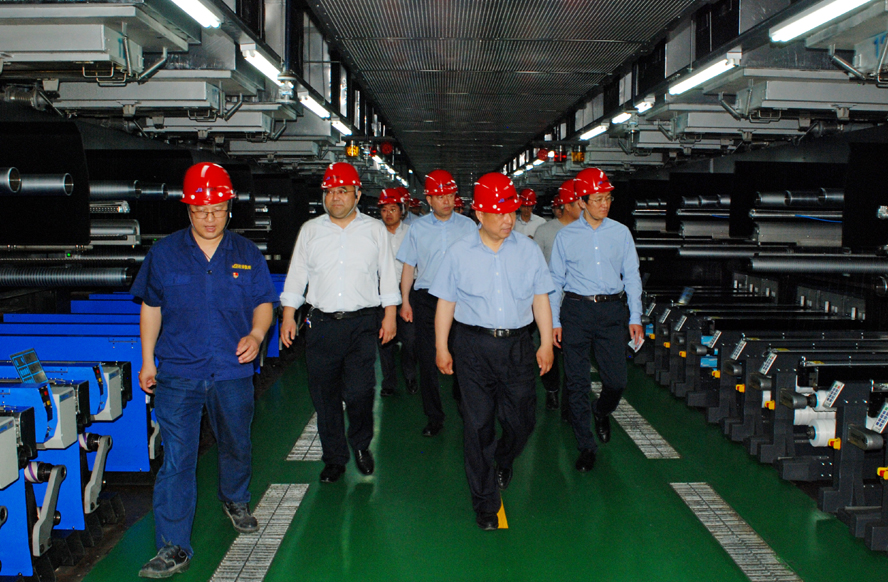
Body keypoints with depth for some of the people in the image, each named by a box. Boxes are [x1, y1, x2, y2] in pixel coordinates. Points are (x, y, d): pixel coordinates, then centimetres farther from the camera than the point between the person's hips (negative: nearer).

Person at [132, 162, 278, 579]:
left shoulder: (247, 255, 2)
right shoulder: (164, 253, 1)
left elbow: (264, 303, 7)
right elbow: (151, 308, 8)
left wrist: (257, 334, -14)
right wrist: (147, 361, 7)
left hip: (233, 372, 2)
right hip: (178, 373, -1)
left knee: (236, 445, 19)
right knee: (176, 458, -6)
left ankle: (235, 501, 47)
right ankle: (173, 547, -1)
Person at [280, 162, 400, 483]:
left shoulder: (375, 230, 8)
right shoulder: (310, 230, 10)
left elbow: (387, 273, 10)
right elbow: (296, 274, 13)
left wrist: (390, 315, 5)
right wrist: (288, 316, 8)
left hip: (363, 324, -2)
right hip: (321, 324, 2)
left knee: (358, 391, -10)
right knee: (324, 394, 5)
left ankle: (361, 445, 18)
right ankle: (334, 458, 20)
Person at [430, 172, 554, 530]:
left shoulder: (528, 250, 5)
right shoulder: (460, 253, 2)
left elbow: (540, 298, 9)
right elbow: (446, 302, 5)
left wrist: (546, 343, 6)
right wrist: (441, 348, 4)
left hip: (517, 344, 2)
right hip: (473, 346, -1)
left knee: (521, 420, 6)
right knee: (477, 424, 1)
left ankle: (502, 461, 41)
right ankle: (485, 503, 14)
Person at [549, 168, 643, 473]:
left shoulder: (621, 233, 6)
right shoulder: (566, 236, 3)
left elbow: (631, 275, 9)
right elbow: (555, 280, 6)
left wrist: (635, 317, 3)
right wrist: (554, 321, 2)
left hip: (612, 310, 1)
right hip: (576, 310, -1)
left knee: (616, 380, 0)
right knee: (577, 382, 1)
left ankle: (601, 413, 35)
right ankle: (586, 446, 14)